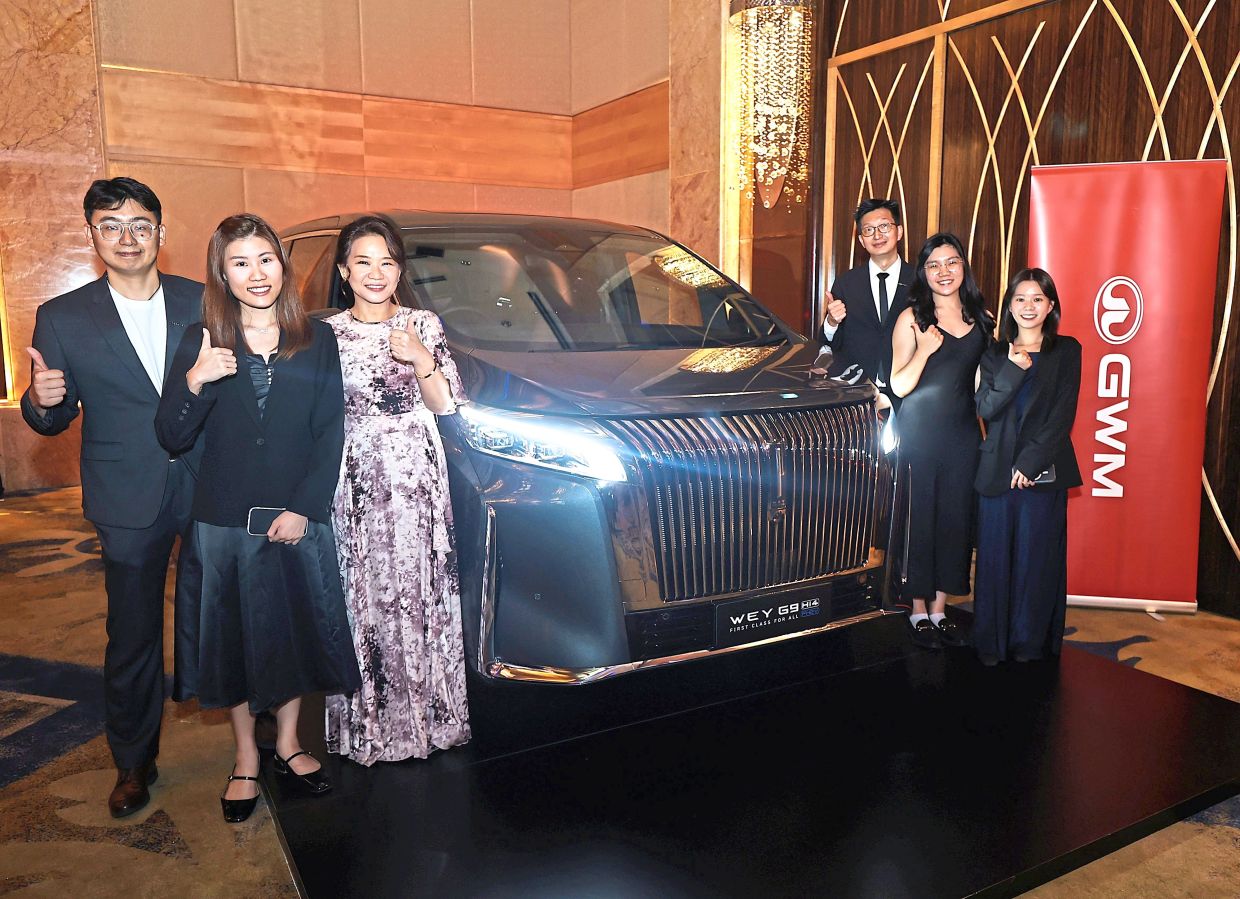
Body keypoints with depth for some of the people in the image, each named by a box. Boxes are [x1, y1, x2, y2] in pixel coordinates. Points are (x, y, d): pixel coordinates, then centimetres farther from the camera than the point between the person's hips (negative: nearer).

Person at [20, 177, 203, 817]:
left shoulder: (203, 303, 1)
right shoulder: (62, 319, -1)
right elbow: (54, 421, 2)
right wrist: (41, 400, -20)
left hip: (209, 491, 1)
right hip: (130, 503, 0)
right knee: (132, 636, 10)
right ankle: (133, 762, 30)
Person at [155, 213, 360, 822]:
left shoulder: (317, 340, 2)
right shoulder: (201, 341, 0)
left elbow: (331, 434, -1)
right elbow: (172, 439, -3)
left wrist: (304, 508, -10)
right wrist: (194, 383, -21)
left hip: (298, 520, 1)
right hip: (222, 521, 0)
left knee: (294, 633, 12)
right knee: (233, 640, 10)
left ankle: (287, 745, 34)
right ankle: (245, 760, 30)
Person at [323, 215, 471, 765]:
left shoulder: (424, 326, 5)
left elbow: (446, 407, 2)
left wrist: (423, 361, -14)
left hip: (417, 482, 0)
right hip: (353, 486, 0)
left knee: (419, 592, 2)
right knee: (361, 599, 3)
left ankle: (425, 713, 19)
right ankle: (368, 725, 18)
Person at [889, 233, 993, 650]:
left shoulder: (981, 318, 9)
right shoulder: (912, 317, -3)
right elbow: (899, 386, -7)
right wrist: (924, 351, -18)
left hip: (963, 431, 4)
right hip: (920, 430, -4)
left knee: (955, 518, 8)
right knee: (919, 518, 0)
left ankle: (940, 608, 20)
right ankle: (918, 611, 13)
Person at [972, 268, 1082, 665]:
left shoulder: (1066, 350, 5)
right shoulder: (995, 354, 11)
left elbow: (1063, 415, -3)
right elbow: (985, 409, -2)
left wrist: (1030, 462, -11)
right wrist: (1014, 369, -14)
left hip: (1043, 471, -2)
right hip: (997, 469, 2)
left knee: (1036, 556, 2)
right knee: (995, 555, 3)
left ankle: (1029, 642, 14)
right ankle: (992, 643, 12)